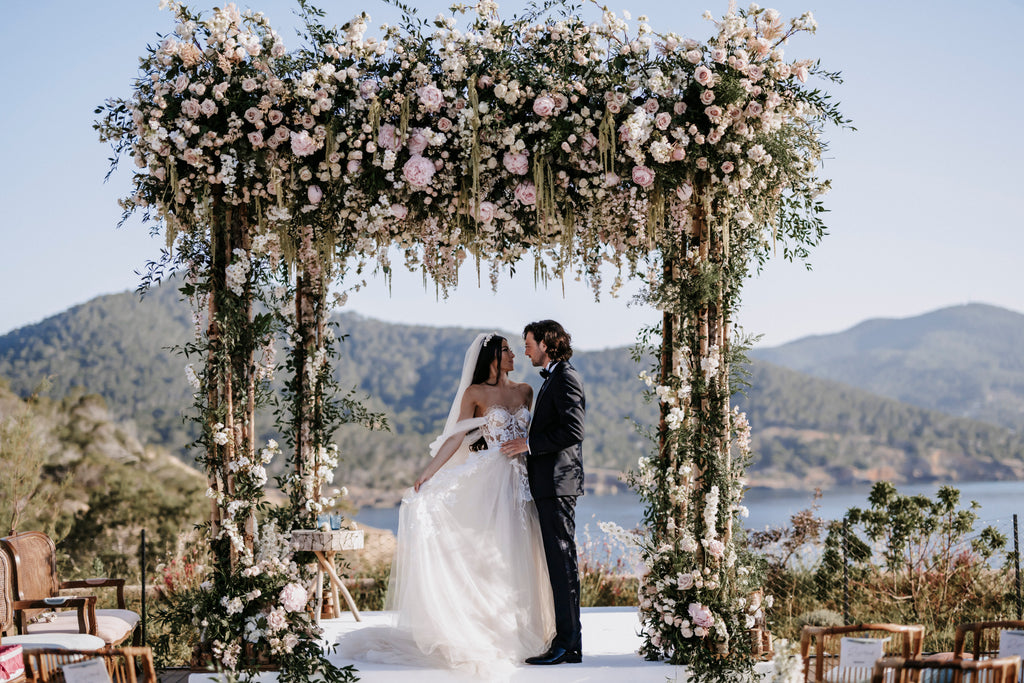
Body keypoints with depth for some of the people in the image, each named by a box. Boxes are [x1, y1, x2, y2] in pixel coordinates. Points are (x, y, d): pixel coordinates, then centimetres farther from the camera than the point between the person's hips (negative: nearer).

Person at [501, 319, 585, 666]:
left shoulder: (566, 377, -10)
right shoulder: (554, 378, 21)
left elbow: (573, 430, -19)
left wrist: (530, 443, -16)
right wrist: (526, 444, 16)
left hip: (558, 481, -11)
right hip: (550, 484, 11)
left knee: (561, 560, -9)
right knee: (558, 560, 10)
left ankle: (567, 644, -7)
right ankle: (568, 642, 14)